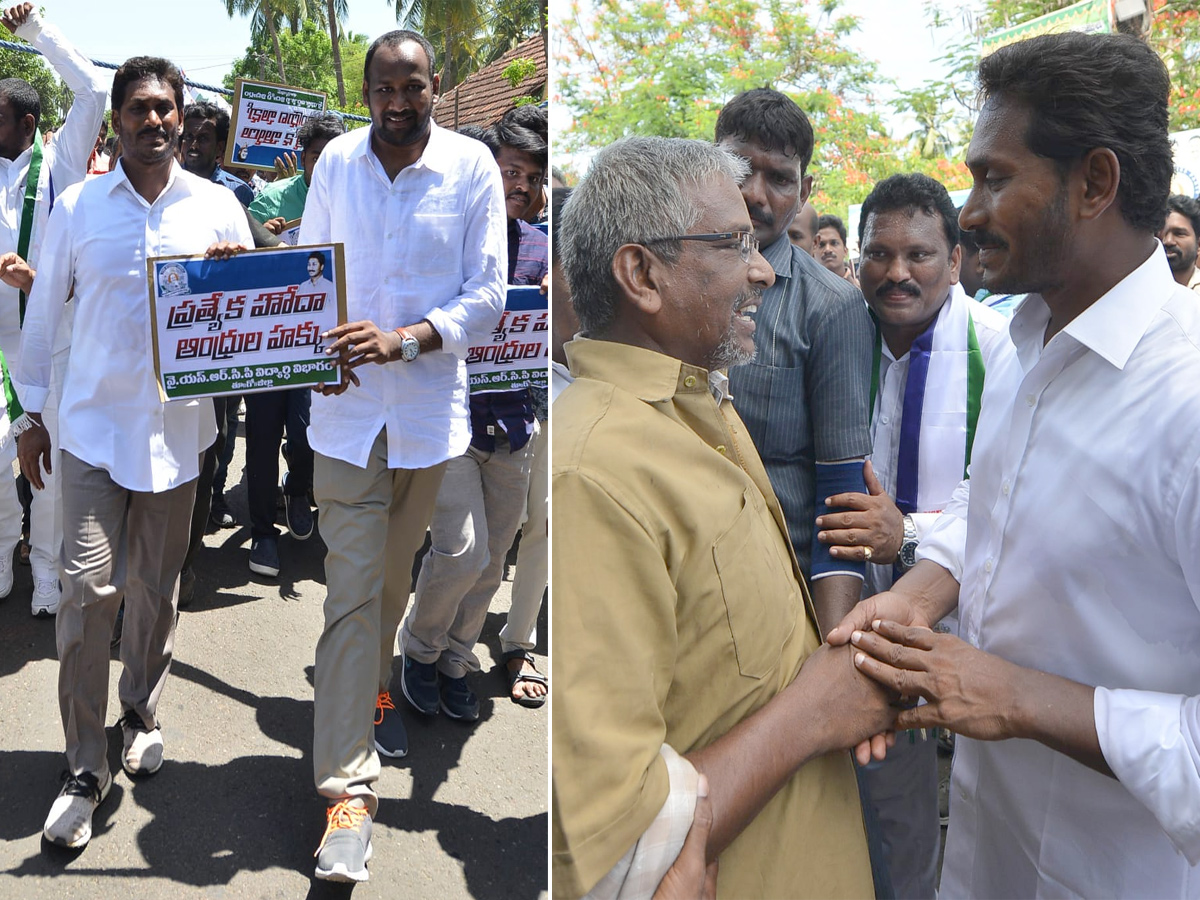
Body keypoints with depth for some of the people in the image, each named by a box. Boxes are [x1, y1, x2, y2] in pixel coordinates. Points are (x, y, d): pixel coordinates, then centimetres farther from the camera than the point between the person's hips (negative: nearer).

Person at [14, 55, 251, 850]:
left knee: (157, 588, 11)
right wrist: (33, 414, 9)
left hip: (176, 427, 1)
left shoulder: (217, 207, 4)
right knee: (88, 589, -6)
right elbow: (44, 314, 8)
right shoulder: (77, 206, 3)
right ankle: (86, 768, 7)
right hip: (93, 425, -1)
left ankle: (141, 713, 34)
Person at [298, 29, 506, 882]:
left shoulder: (472, 165, -3)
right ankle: (349, 788, 1)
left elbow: (487, 292, -6)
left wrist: (405, 340, -21)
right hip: (347, 406, 0)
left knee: (394, 577, 17)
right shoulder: (336, 160, 4)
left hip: (430, 407, 0)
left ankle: (370, 684, 46)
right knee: (351, 589, -4)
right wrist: (317, 343, -10)